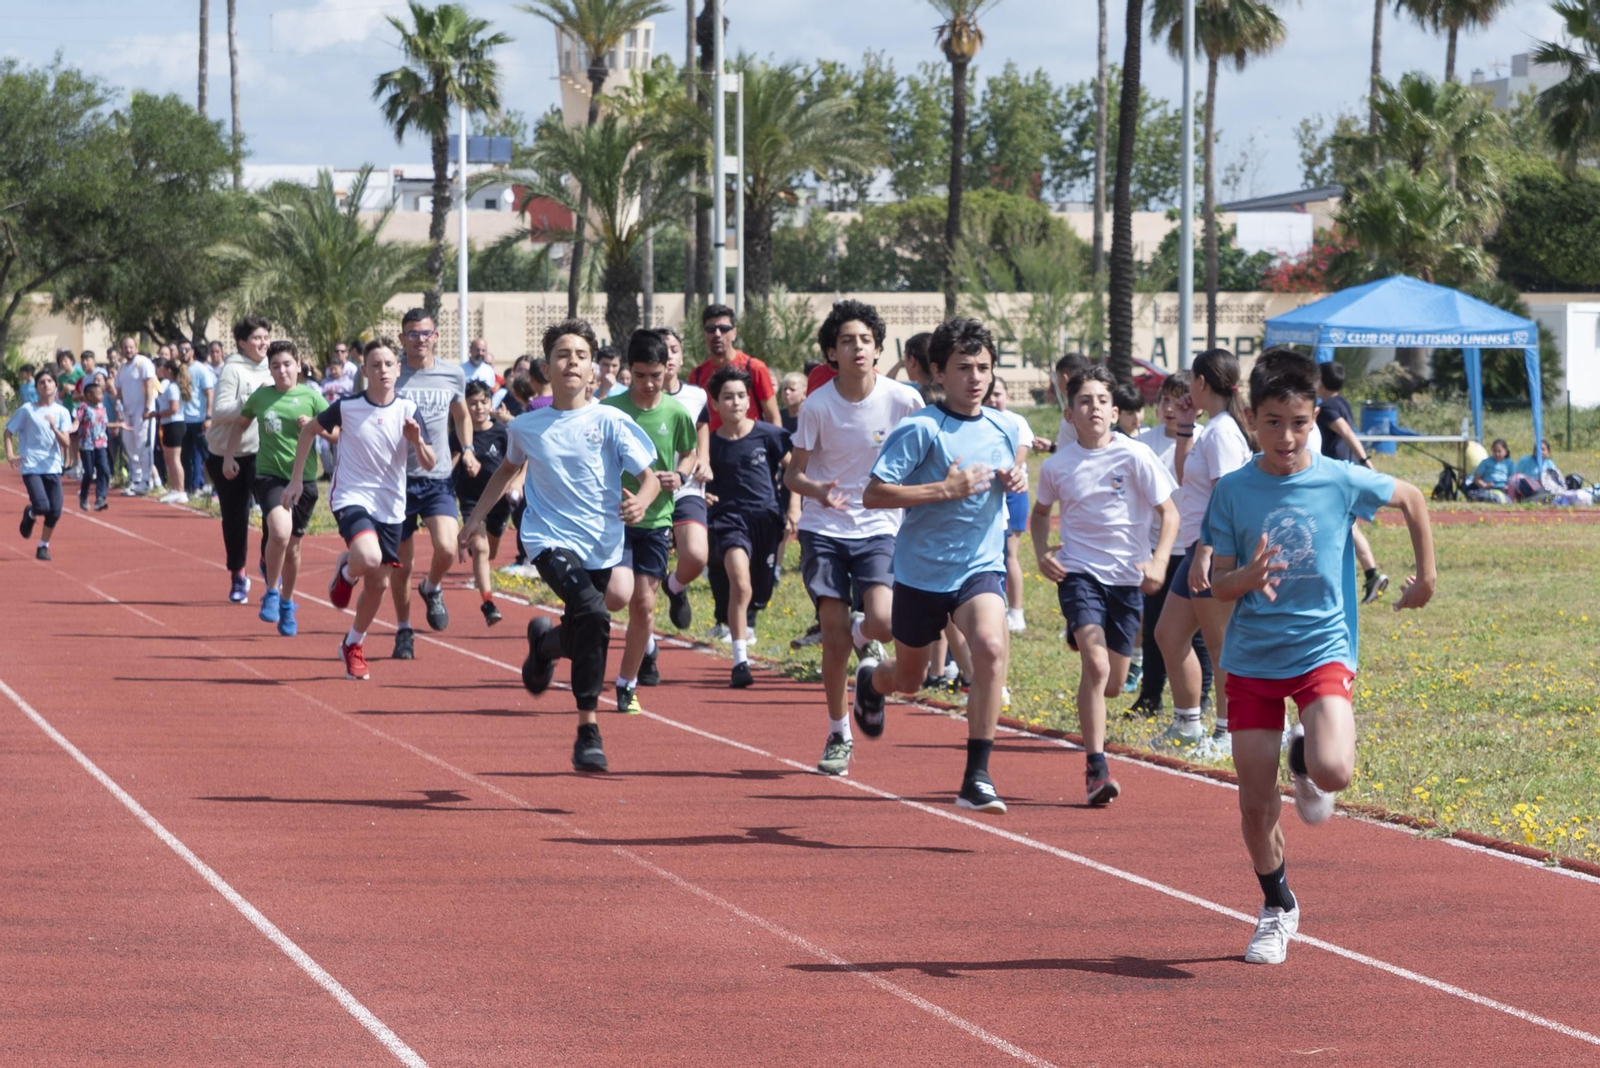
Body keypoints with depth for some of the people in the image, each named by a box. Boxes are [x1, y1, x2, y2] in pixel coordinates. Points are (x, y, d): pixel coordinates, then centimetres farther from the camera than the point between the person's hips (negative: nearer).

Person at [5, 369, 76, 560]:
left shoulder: (61, 412, 3)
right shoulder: (27, 410, -3)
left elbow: (66, 444, -4)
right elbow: (8, 431, 5)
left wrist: (54, 428, -22)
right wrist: (10, 454, -10)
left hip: (52, 467, 3)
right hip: (31, 467, -3)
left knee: (55, 512, -4)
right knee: (42, 506, -20)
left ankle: (43, 546, 17)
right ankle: (29, 514, 17)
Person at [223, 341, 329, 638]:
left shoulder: (311, 397, 1)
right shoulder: (260, 397, 5)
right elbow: (241, 423, 23)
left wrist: (314, 426, -16)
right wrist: (228, 456, 15)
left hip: (303, 478, 1)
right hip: (270, 476, -1)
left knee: (292, 545, 11)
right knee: (279, 532, -25)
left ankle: (287, 603, 32)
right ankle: (271, 592, -4)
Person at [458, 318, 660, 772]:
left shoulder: (610, 422, -3)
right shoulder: (525, 427, 3)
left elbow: (650, 476, -5)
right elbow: (509, 469, 24)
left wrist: (640, 502, -27)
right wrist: (476, 518, 24)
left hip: (601, 546, 2)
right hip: (551, 540, -2)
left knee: (582, 636, 12)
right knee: (592, 614, -28)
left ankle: (544, 640, 52)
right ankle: (588, 729, -21)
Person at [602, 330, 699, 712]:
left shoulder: (676, 412, -1)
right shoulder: (609, 409, -8)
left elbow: (691, 453, 16)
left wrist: (681, 475, -5)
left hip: (656, 519, 2)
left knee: (644, 605, 5)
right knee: (618, 595, -22)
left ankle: (627, 684, 21)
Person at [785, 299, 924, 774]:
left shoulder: (903, 400, -8)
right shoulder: (817, 406, -8)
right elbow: (794, 473, -3)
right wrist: (818, 490, -23)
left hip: (880, 528, 0)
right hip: (824, 530, 0)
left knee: (882, 622, -21)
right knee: (834, 637, -3)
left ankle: (861, 635, 18)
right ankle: (838, 736, 15)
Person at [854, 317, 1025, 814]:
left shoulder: (1005, 428, 3)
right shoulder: (920, 429, -14)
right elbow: (873, 494, -19)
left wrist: (1018, 480, -1)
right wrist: (945, 489, -25)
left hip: (981, 567, 2)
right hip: (922, 571, -2)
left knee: (991, 647, -28)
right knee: (909, 679, 16)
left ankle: (977, 778, -23)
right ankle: (872, 680, 57)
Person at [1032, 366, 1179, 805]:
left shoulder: (1135, 457, -8)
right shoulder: (1057, 465, -2)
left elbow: (1169, 512, -4)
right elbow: (1041, 512, 18)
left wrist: (1159, 562, -18)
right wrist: (1041, 551, -1)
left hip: (1128, 576, 1)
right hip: (1078, 572, -1)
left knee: (1112, 684, 8)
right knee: (1096, 665, -22)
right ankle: (1096, 768, -18)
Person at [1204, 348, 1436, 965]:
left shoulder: (1342, 482, -6)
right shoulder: (1233, 491, -5)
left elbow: (1411, 499, 13)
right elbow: (1219, 585, -4)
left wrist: (1427, 574, 16)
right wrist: (1247, 577, -26)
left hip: (1323, 648, -1)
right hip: (1251, 657, 1)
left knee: (1333, 771, -25)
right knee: (1255, 805, 2)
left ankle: (1304, 760, 13)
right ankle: (1277, 909, 27)